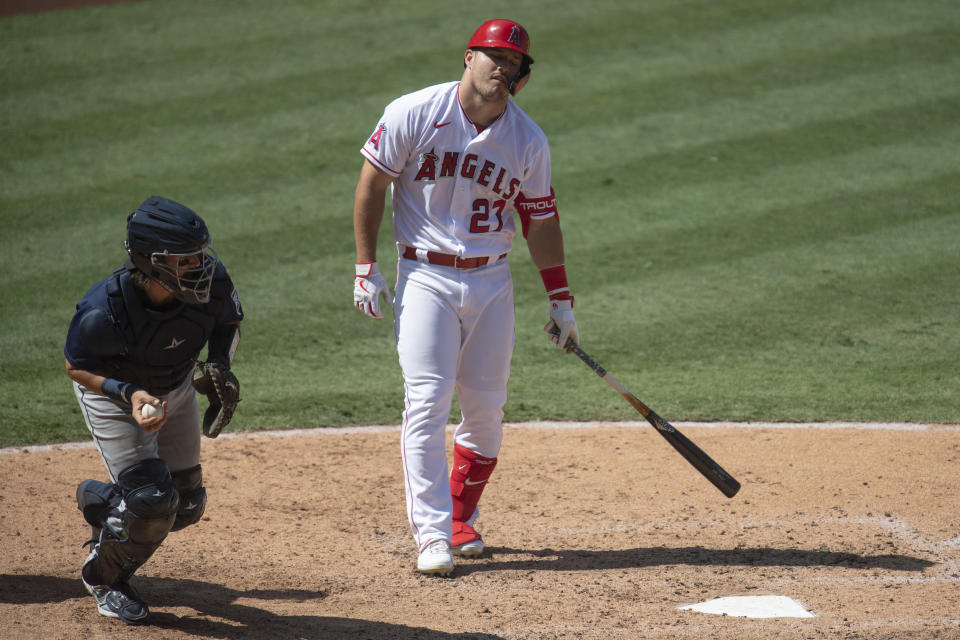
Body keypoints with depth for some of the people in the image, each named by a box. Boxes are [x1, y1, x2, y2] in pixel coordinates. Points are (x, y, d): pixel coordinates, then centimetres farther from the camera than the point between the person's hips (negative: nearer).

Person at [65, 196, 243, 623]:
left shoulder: (211, 283, -29)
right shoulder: (104, 310, -39)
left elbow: (229, 323, -5)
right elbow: (76, 366, -20)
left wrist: (221, 364, -24)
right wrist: (128, 394, -36)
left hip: (176, 390, 5)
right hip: (111, 394, -5)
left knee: (187, 505, 10)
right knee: (153, 500, -15)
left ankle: (100, 501, 41)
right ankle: (103, 577, 15)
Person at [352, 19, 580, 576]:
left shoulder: (529, 142, 0)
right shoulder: (413, 115, -9)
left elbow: (541, 220, 9)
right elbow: (371, 186, -2)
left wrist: (561, 300, 7)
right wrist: (366, 269, -5)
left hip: (492, 280, 3)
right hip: (425, 276, -3)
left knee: (486, 410, 4)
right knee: (427, 401, -12)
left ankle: (462, 521, 22)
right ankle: (433, 535, -13)